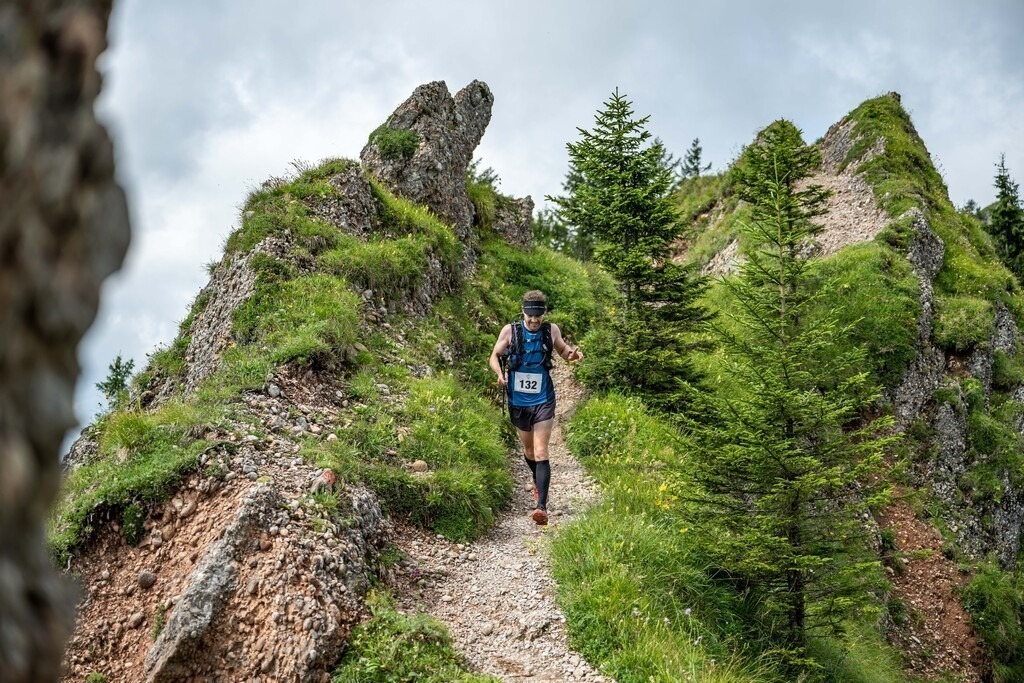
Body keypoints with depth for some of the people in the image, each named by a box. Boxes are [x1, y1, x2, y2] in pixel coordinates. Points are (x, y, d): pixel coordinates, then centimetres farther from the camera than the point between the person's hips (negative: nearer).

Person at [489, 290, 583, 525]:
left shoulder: (552, 330, -3)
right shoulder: (510, 331, -6)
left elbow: (563, 351, 13)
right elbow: (494, 356, 2)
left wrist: (574, 354, -10)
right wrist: (500, 373, -19)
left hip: (543, 401, -2)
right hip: (518, 402, 2)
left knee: (540, 453, -12)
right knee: (528, 450, 18)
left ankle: (541, 506, -17)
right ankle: (538, 481, 48)